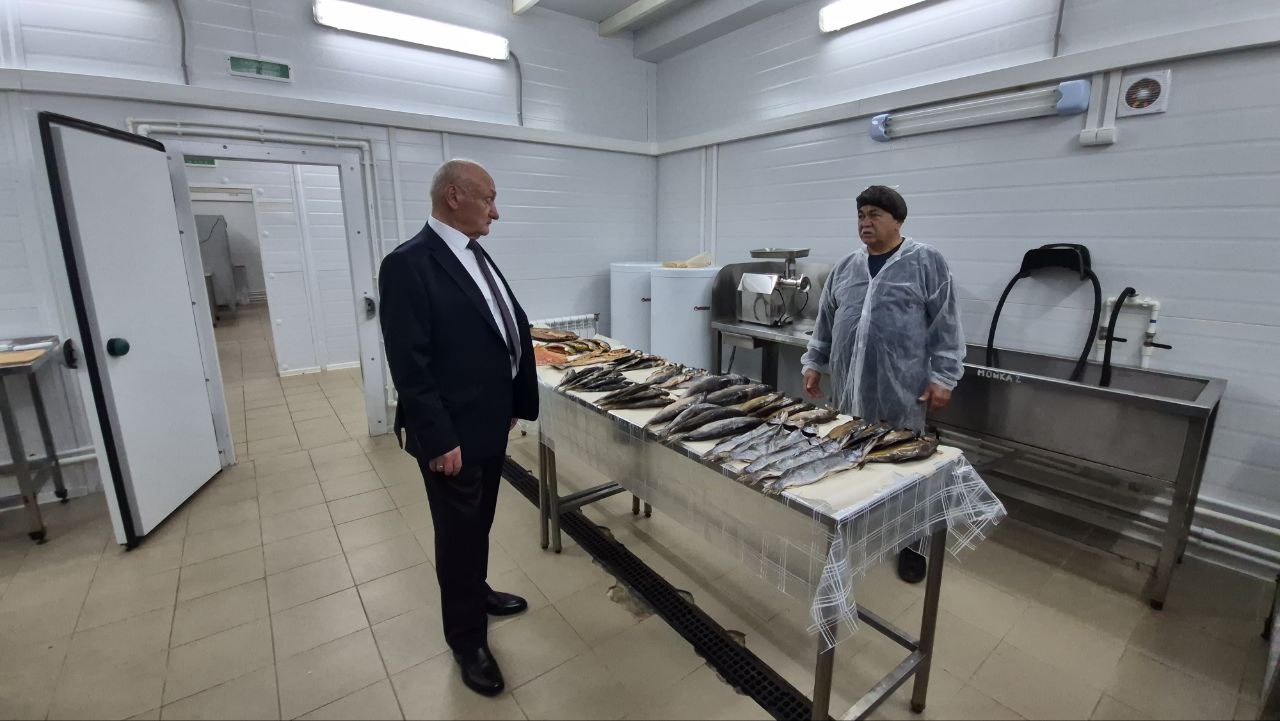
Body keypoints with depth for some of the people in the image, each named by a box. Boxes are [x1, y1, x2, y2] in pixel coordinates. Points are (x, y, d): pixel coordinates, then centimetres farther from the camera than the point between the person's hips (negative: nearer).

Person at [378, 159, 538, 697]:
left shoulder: (477, 256, 9)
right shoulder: (408, 265, -18)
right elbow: (410, 364, -20)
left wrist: (516, 401, 10)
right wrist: (439, 438, -20)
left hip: (491, 422, 8)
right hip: (452, 434, -8)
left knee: (479, 524, 24)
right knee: (459, 533, 10)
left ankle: (475, 592, 48)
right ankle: (467, 638, 31)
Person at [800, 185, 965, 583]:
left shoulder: (926, 262, -1)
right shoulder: (845, 267, 12)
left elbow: (945, 325, -4)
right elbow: (826, 322, 15)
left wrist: (942, 376, -8)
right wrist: (813, 362, 12)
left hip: (901, 389, -4)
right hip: (849, 387, 4)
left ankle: (911, 544, 23)